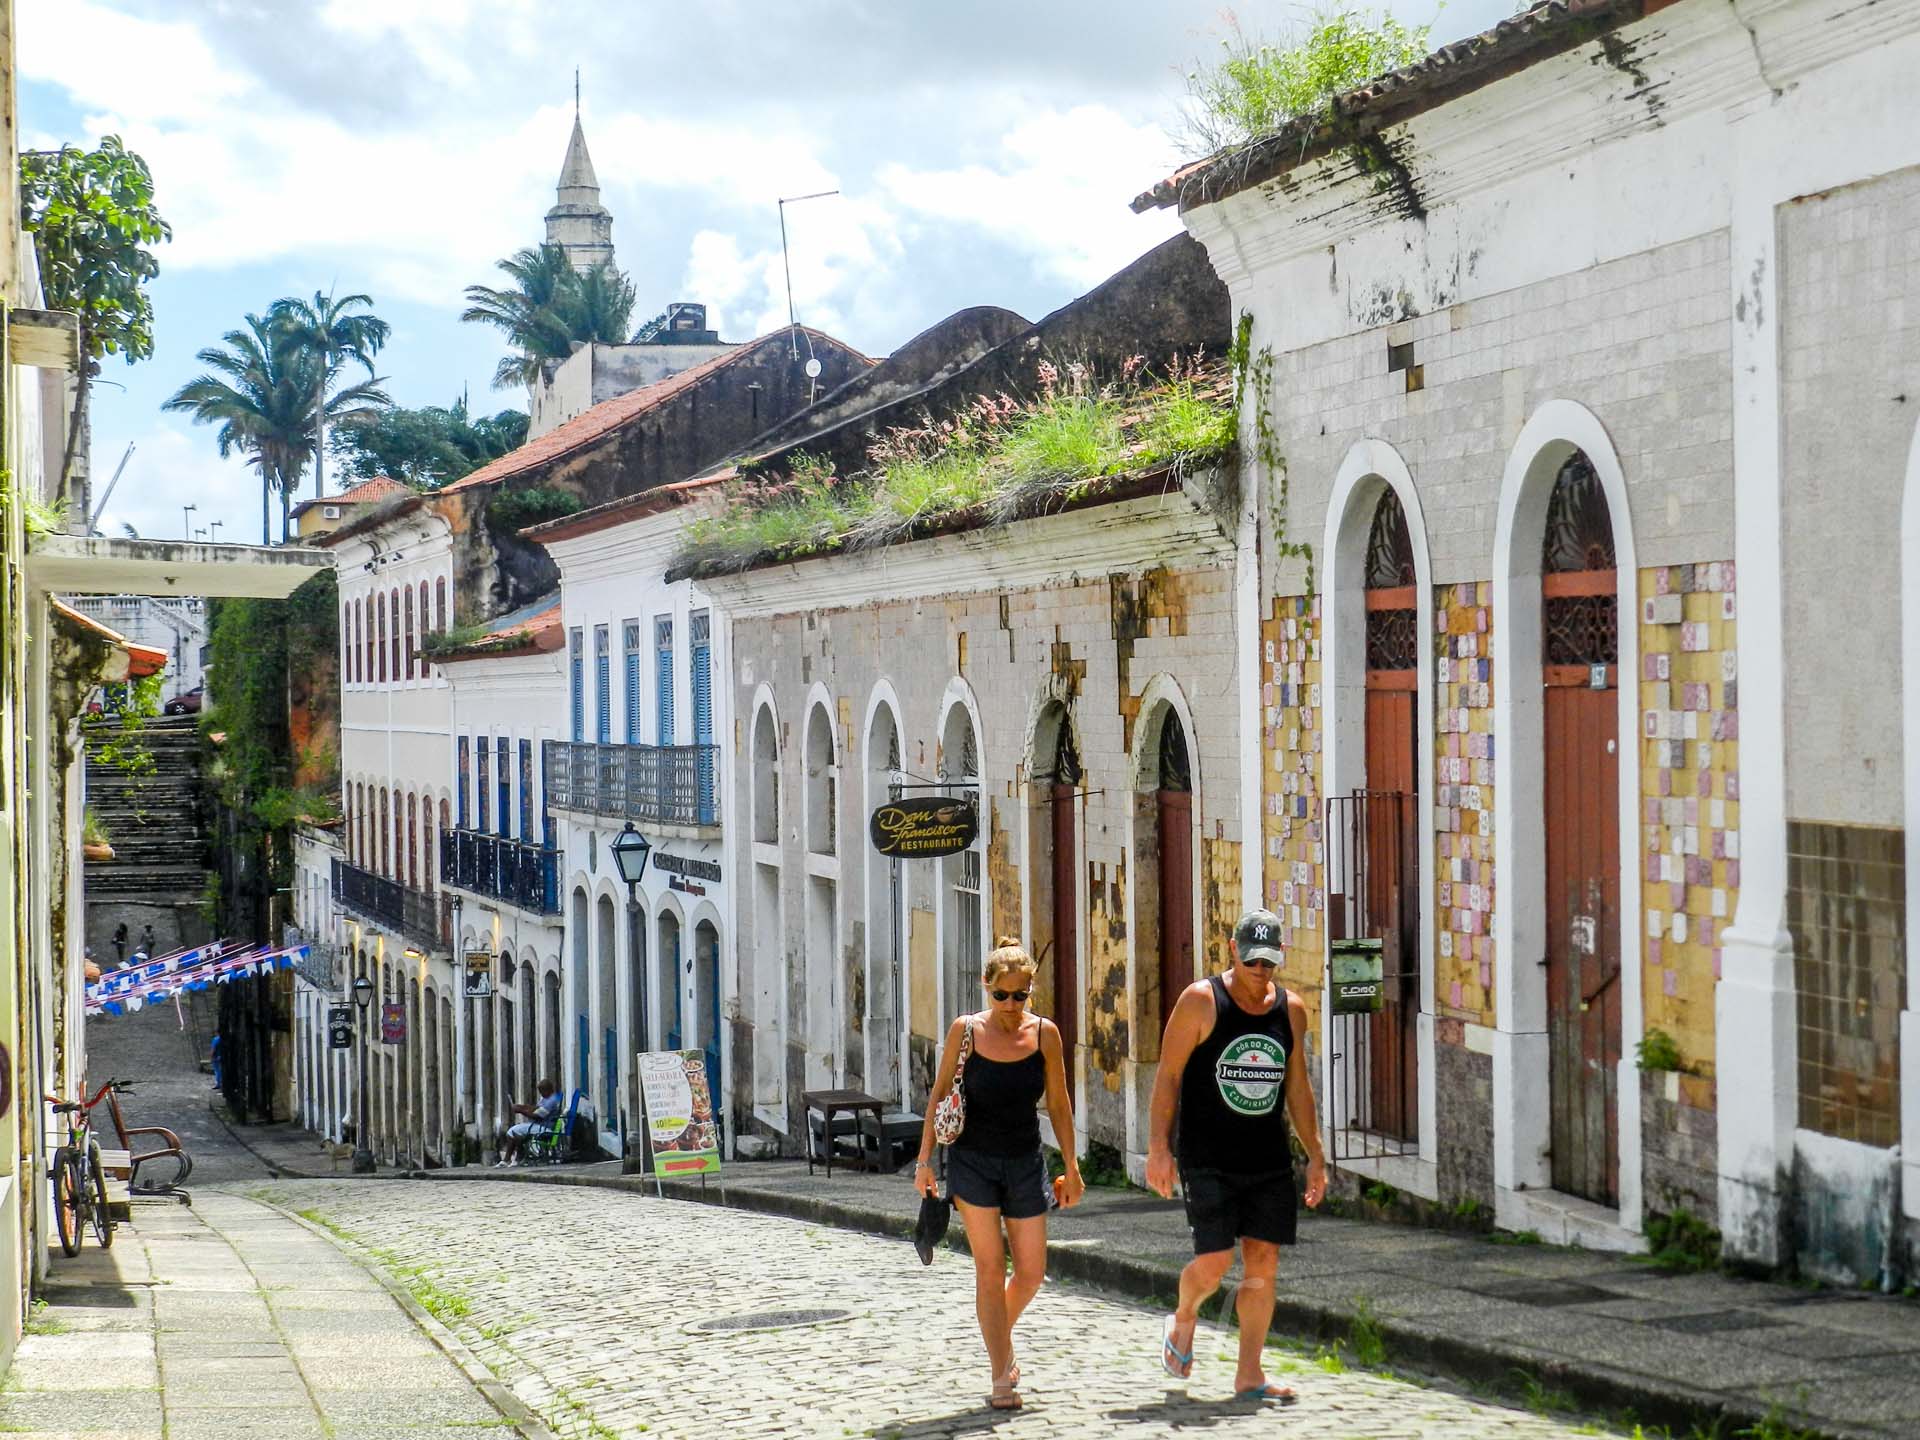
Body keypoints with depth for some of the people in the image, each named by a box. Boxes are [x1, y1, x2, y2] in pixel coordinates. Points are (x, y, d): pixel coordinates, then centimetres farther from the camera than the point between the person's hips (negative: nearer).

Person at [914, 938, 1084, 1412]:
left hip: (1025, 1163, 2)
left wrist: (1071, 1168, 7)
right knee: (990, 1269, -4)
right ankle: (1002, 1377, 0)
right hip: (972, 1161, -2)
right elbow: (940, 1093, 3)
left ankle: (1000, 1335, 33)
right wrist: (925, 1159, 0)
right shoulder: (965, 1030, -6)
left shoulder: (1044, 1034, -3)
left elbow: (1058, 1104, 5)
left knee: (1031, 1273, 2)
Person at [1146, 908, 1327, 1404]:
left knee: (1263, 1264, 1)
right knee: (1214, 1261, -11)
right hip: (1209, 1160, -5)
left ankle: (1249, 1375, 9)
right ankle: (1183, 1321, 21)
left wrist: (1314, 1156, 13)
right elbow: (1168, 1076, -5)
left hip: (1270, 1161, 5)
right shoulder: (1201, 1001, -6)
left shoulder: (1290, 1009, 8)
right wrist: (1159, 1146, -11)